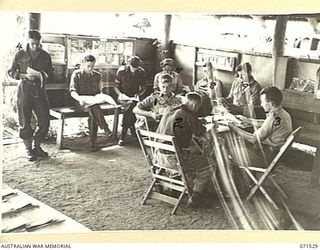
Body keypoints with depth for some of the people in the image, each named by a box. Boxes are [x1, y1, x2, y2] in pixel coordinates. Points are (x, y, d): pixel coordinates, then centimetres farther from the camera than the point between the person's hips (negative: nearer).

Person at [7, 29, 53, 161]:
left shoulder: (45, 56, 9)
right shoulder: (20, 55, 3)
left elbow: (50, 72, 14)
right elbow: (10, 71, 4)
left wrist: (41, 74, -8)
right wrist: (25, 75, -12)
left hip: (39, 90, 2)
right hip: (25, 89, -2)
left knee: (44, 121, 0)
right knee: (25, 122, 1)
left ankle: (36, 146, 19)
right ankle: (28, 149, 14)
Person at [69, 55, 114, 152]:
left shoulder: (97, 75, 15)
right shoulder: (76, 74, 4)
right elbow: (72, 91, -5)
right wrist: (79, 98, -24)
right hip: (82, 102, -3)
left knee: (92, 114, -31)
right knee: (94, 107, -37)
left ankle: (93, 143, -31)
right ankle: (106, 129, -42)